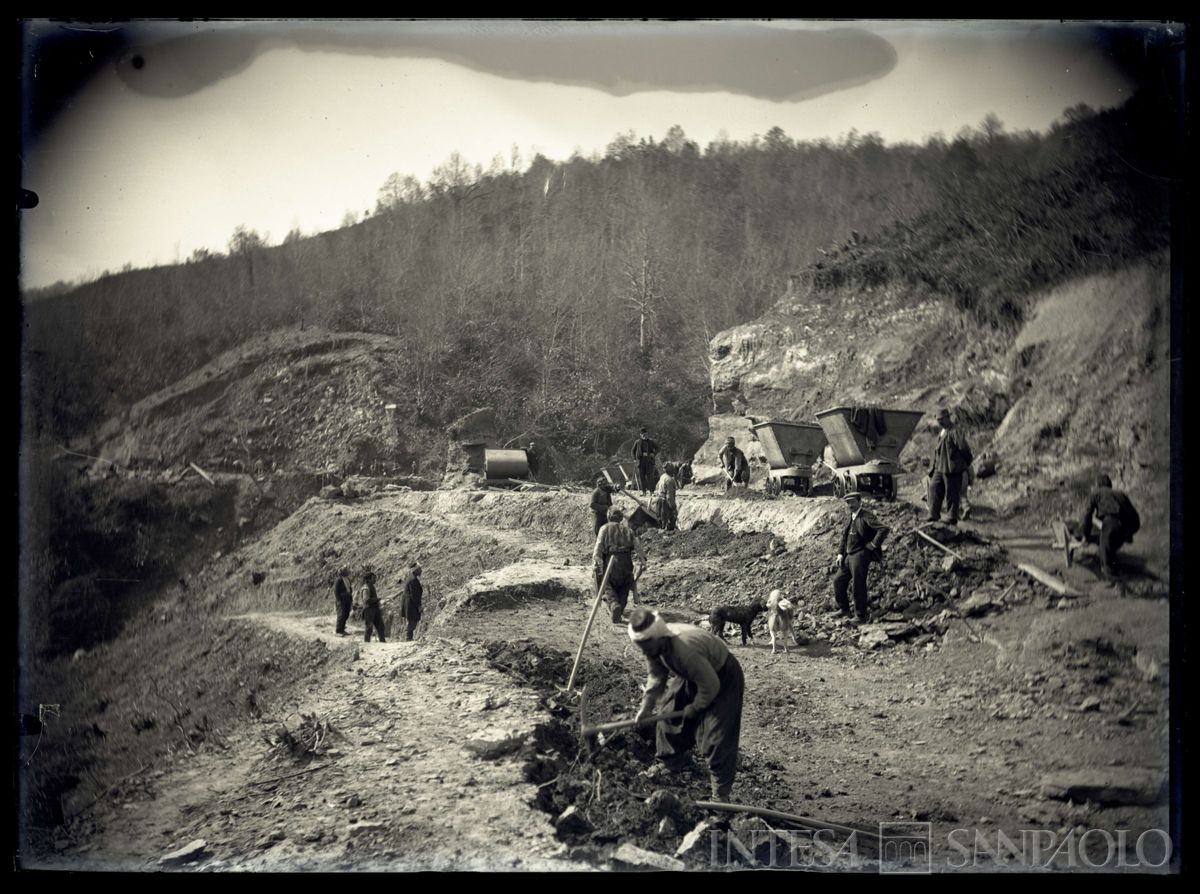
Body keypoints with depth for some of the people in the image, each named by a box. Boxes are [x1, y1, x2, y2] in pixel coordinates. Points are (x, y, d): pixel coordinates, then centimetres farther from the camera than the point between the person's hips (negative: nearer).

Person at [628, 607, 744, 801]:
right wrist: (646, 708, -7)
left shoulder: (684, 649, -42)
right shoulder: (654, 646, -17)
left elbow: (710, 686, -33)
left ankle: (720, 794, -6)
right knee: (669, 716, 11)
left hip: (722, 677, -8)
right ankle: (669, 766, 32)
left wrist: (694, 708, -16)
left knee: (716, 736, -14)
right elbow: (656, 676, 0)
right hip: (691, 676, 8)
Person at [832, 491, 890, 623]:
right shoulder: (851, 518, 15)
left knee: (858, 586, -3)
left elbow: (884, 529, -22)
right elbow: (844, 537, 20)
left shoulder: (866, 517, -12)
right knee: (838, 581, 11)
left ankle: (860, 616, 8)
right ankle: (844, 610, 24)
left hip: (860, 556, -9)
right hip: (848, 556, 9)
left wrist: (873, 544, -16)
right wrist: (840, 554, 10)